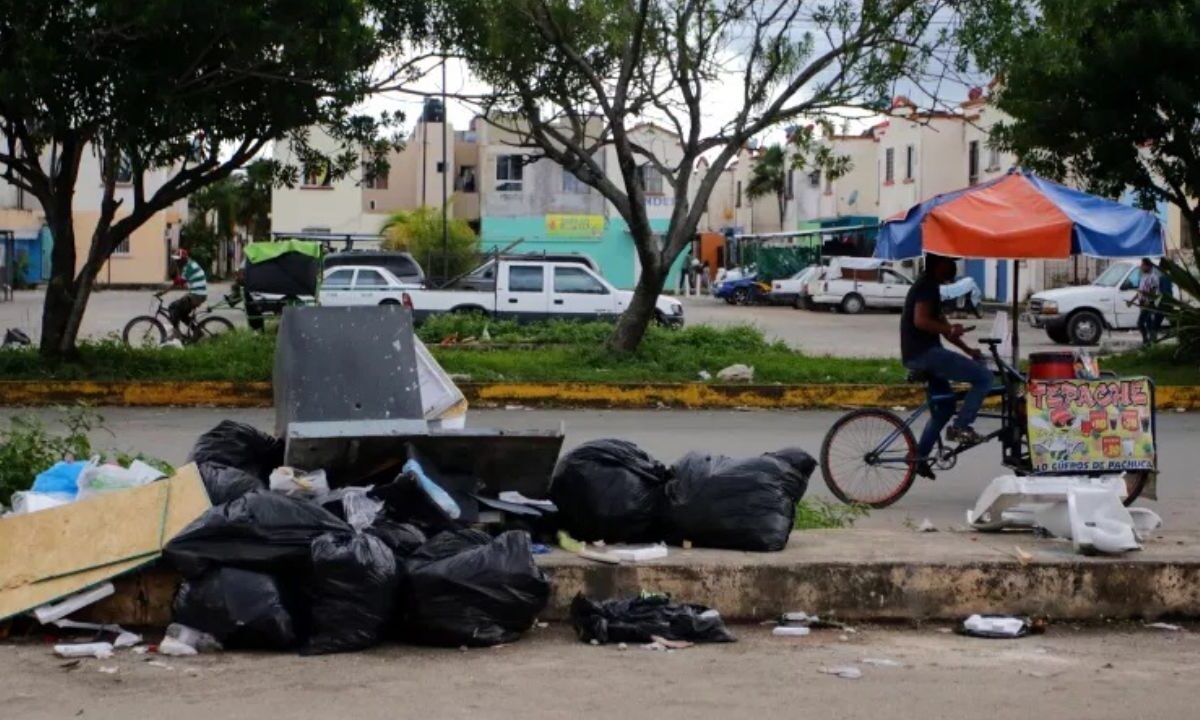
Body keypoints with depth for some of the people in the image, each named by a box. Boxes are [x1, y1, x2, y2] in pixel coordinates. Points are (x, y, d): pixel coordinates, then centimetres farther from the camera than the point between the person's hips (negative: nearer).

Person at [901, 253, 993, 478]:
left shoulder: (929, 287, 21)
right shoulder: (928, 286, -11)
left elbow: (940, 325, 23)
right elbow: (920, 321, -23)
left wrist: (969, 351, 20)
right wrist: (950, 330, -27)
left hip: (921, 354, 11)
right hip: (923, 353, -11)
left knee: (944, 407, 19)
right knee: (984, 376, -11)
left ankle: (920, 456, 21)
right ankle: (960, 427, -9)